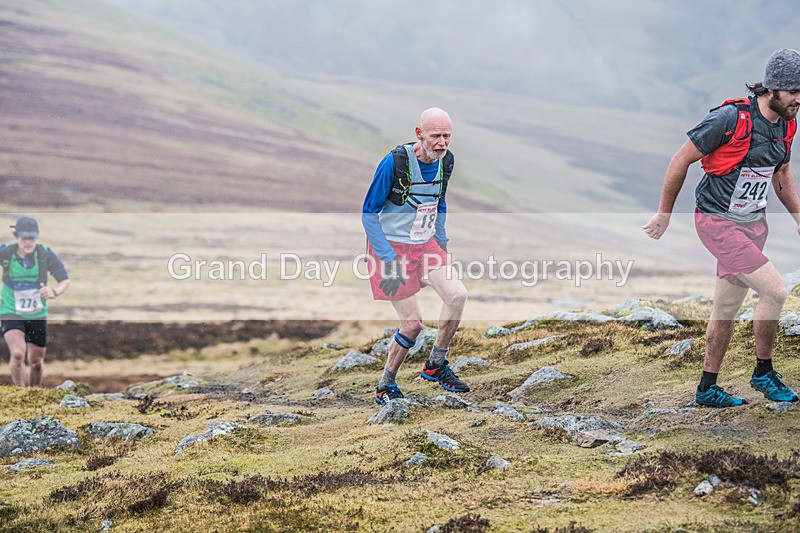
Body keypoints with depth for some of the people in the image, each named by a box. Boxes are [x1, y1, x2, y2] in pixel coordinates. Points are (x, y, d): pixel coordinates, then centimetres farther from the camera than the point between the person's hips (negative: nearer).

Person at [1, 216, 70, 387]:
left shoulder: (46, 254, -12)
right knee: (18, 354, -26)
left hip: (37, 315, 2)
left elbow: (65, 280, -5)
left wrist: (55, 291, -27)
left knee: (36, 363, 12)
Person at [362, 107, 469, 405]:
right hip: (392, 246, -6)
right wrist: (387, 258, -17)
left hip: (426, 245, 6)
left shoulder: (446, 161, -1)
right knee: (412, 323, -7)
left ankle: (435, 366, 4)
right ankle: (385, 386, 14)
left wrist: (441, 243, 11)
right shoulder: (395, 162, -21)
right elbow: (369, 213, -14)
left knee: (457, 294, -15)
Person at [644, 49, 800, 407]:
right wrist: (664, 214, -5)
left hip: (753, 223, 8)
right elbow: (681, 159, -13)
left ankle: (707, 389, 25)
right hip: (719, 224, -7)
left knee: (727, 309, 13)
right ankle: (764, 373, 3)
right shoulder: (731, 118, -22)